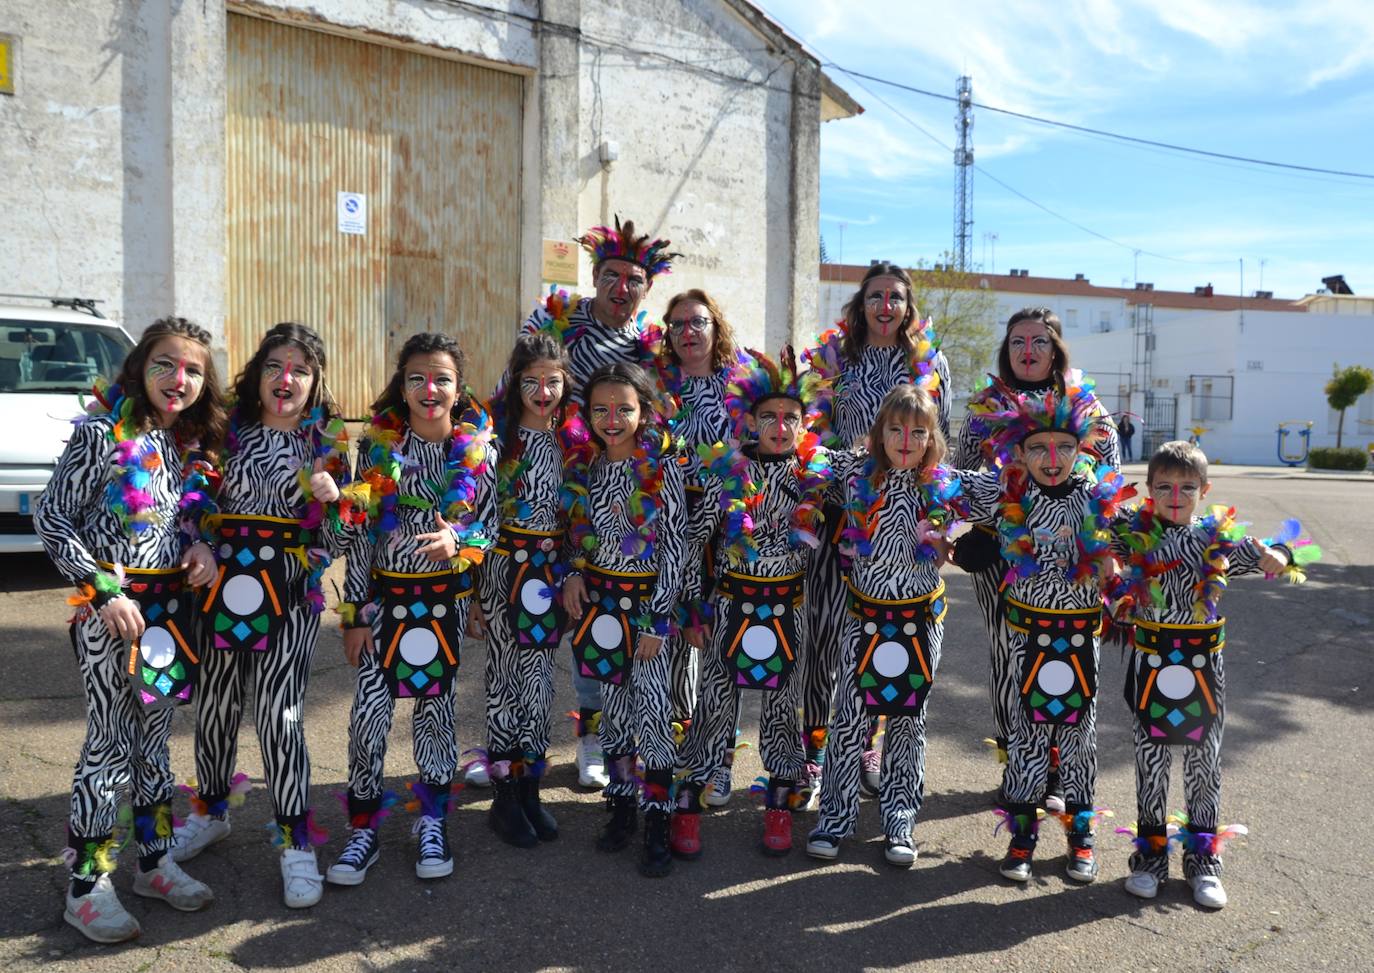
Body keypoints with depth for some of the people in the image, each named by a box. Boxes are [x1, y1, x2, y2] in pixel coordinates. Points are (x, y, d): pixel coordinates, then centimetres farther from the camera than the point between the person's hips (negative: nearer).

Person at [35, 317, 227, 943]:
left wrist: (203, 548, -4)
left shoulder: (192, 444, 7)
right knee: (110, 746, 0)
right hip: (109, 608, -6)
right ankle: (86, 888, 14)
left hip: (170, 606, 6)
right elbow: (50, 519, -13)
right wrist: (104, 592, -18)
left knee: (153, 739, 16)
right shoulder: (103, 432, -12)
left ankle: (154, 862, 29)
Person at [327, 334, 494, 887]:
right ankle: (363, 830, 13)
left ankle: (432, 823, 26)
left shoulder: (477, 451, -3)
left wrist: (457, 541, -20)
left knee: (437, 704, 9)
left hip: (447, 597, 1)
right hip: (385, 593, 0)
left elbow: (489, 529, 3)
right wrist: (355, 612, -3)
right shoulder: (378, 446, -4)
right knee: (370, 709, -4)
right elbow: (359, 533, -2)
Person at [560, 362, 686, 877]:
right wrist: (573, 574, -3)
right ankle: (622, 806, 25)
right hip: (597, 597, 4)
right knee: (614, 702, 12)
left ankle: (656, 825, 4)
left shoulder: (662, 469, -10)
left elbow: (676, 546, -10)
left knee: (652, 707, -7)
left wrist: (657, 620, -12)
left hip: (647, 598, -4)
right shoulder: (581, 466, 3)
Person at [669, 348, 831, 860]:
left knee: (781, 706, 12)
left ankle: (781, 805, 28)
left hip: (789, 610, 2)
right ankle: (688, 804, 19)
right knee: (717, 704, 5)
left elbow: (826, 546, 9)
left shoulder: (815, 476, -2)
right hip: (731, 605, -2)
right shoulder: (726, 472, -8)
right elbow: (694, 541, -4)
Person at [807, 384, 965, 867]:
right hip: (866, 615, 0)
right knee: (849, 717, 2)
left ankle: (900, 822, 23)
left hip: (921, 618, 1)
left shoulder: (944, 488, -2)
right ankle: (835, 818, 16)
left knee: (909, 719, 10)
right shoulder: (858, 483, -4)